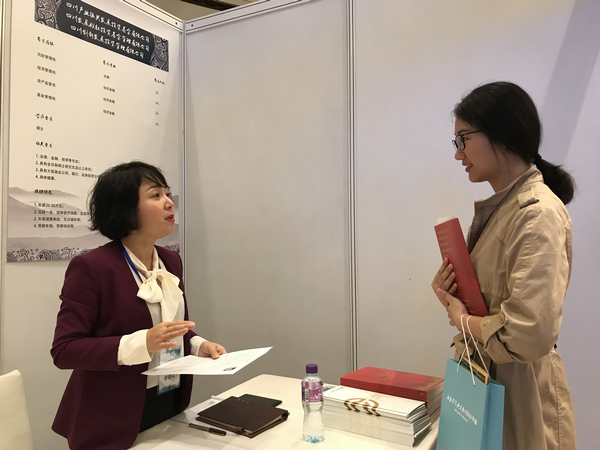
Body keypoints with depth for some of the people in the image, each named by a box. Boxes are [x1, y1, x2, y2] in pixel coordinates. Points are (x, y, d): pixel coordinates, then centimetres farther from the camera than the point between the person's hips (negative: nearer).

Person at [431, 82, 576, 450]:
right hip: (482, 379, 8)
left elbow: (530, 333, -30)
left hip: (517, 389, -8)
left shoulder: (539, 214, -21)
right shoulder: (497, 208, 6)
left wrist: (463, 320, -14)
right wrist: (450, 292, -3)